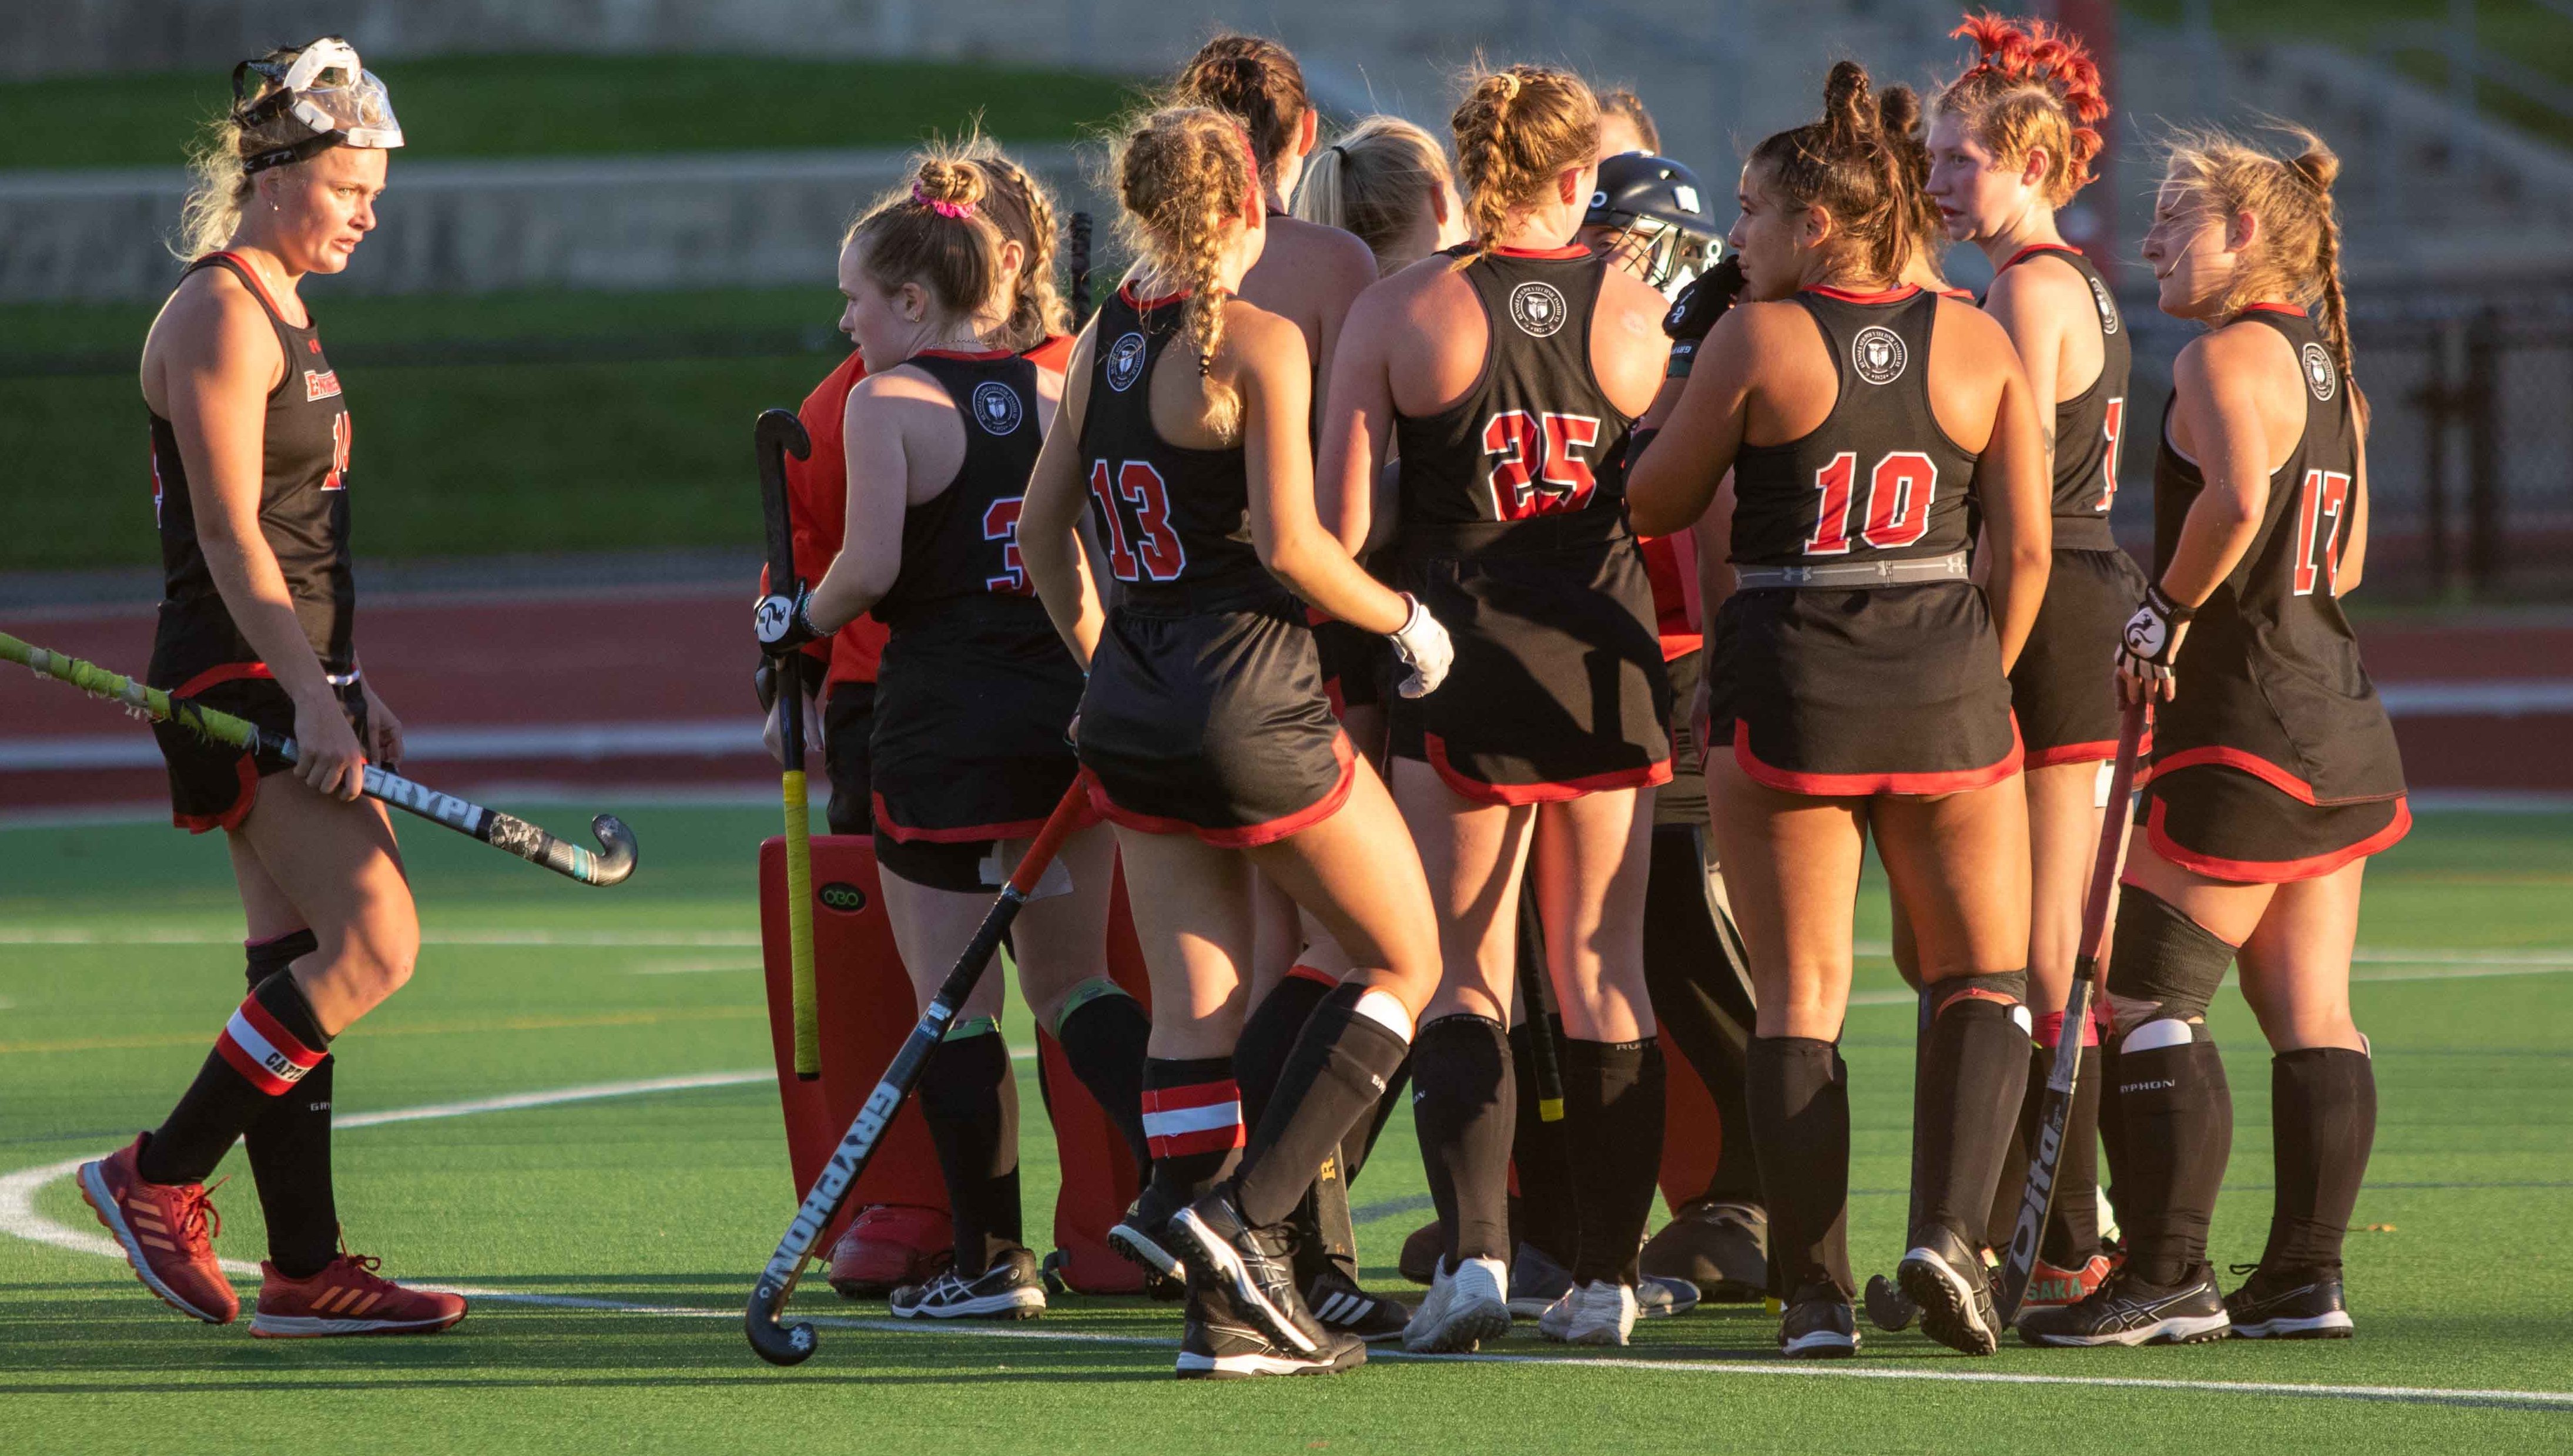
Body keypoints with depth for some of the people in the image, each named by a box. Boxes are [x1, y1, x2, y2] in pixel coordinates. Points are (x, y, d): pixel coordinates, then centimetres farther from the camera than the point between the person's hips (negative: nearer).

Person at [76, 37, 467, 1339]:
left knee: (301, 962, 8)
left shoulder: (279, 312, 18)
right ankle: (159, 1177, -10)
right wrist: (311, 697, -23)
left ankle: (303, 1269, 8)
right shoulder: (217, 317, -12)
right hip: (239, 681, -10)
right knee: (373, 938, -17)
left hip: (287, 678, 10)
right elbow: (229, 535, -18)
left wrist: (344, 690, 22)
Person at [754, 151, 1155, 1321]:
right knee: (1073, 983, 14)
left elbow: (870, 567, -16)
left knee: (955, 1003, 4)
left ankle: (991, 1258, 7)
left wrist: (803, 624, 2)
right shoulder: (1055, 392, 8)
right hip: (1069, 711, 6)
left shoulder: (887, 401, -8)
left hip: (942, 720, -6)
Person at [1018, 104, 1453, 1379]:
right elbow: (1290, 543, -19)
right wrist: (1404, 620, -4)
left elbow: (1042, 532, 13)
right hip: (1249, 696, -7)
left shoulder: (1102, 343, 7)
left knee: (1195, 1003, 9)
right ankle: (1242, 1212, -4)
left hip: (1131, 706, 7)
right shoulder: (1256, 341, -13)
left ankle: (1229, 1307, 7)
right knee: (1405, 959, 9)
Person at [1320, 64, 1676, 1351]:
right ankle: (1604, 1276, 8)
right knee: (1604, 974, 9)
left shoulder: (1396, 312, -3)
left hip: (1458, 664, -1)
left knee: (1465, 978, 5)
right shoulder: (1635, 311, 1)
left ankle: (1473, 1255, -11)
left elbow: (1338, 517, -5)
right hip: (1608, 663, 1)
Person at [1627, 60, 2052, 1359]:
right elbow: (2026, 546, 4)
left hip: (1786, 679, -2)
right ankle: (1951, 1227, -8)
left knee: (1798, 996, 5)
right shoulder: (1977, 343, 4)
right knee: (1982, 976, 13)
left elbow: (1654, 503, 4)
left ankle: (1816, 1291, 1)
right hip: (1945, 674, 2)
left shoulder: (1756, 339, -5)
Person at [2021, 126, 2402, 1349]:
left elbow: (2237, 495, -31)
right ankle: (2305, 1275, 9)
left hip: (2243, 731, -9)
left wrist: (2167, 610, -18)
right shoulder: (2328, 367, 15)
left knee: (2148, 998, -5)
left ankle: (2167, 1278, -8)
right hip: (2342, 723, 9)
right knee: (2310, 1016, 9)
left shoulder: (2226, 355, -12)